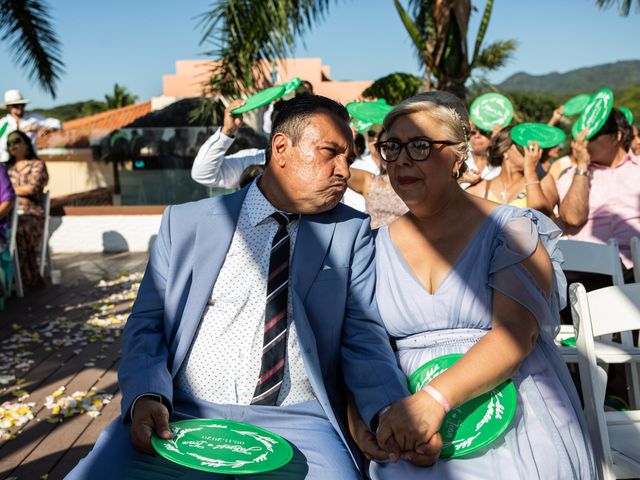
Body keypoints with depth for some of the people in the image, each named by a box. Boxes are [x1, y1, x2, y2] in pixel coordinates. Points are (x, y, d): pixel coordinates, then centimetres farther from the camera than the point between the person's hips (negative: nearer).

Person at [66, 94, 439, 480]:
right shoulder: (186, 223, 7)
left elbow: (363, 334, 1)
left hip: (296, 423, 1)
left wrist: (391, 409, -18)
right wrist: (147, 397, -13)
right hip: (182, 416, 0)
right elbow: (146, 325, 6)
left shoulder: (351, 232, 7)